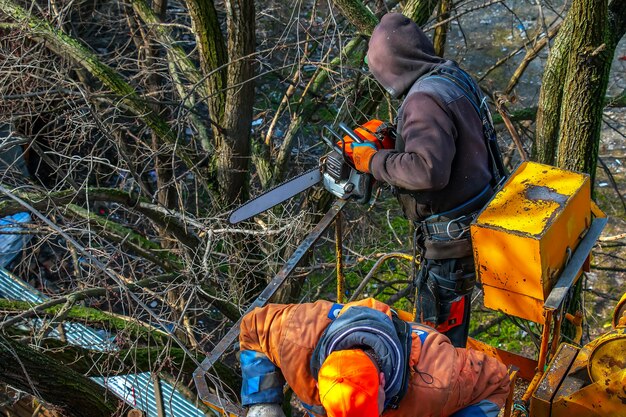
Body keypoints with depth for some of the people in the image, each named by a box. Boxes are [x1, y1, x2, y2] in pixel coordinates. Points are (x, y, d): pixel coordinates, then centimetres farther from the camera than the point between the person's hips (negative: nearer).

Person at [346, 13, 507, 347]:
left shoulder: (425, 99, -25)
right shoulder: (453, 77, 5)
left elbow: (428, 171, -36)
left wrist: (375, 161, -22)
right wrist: (392, 140, 8)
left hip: (453, 236, -10)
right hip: (477, 218, 10)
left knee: (436, 336, 4)